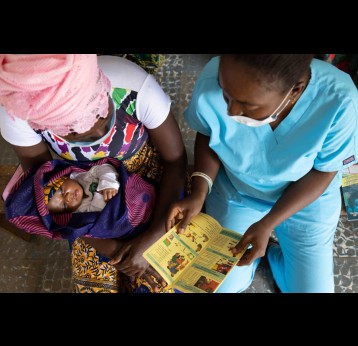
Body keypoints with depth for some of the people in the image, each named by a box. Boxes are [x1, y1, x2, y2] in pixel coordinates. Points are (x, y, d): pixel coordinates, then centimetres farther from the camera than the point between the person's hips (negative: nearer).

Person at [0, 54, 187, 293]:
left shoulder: (136, 85, -35)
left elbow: (176, 159, -19)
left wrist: (153, 237, -26)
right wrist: (104, 246, -20)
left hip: (149, 176, -1)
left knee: (158, 281, -5)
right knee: (95, 283, -1)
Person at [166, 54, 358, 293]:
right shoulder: (211, 83, -32)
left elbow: (322, 173, -17)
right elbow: (208, 137, -9)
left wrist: (267, 224, -25)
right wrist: (199, 193, -23)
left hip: (309, 199, 0)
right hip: (235, 190, 1)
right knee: (222, 285, 5)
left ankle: (271, 253, 34)